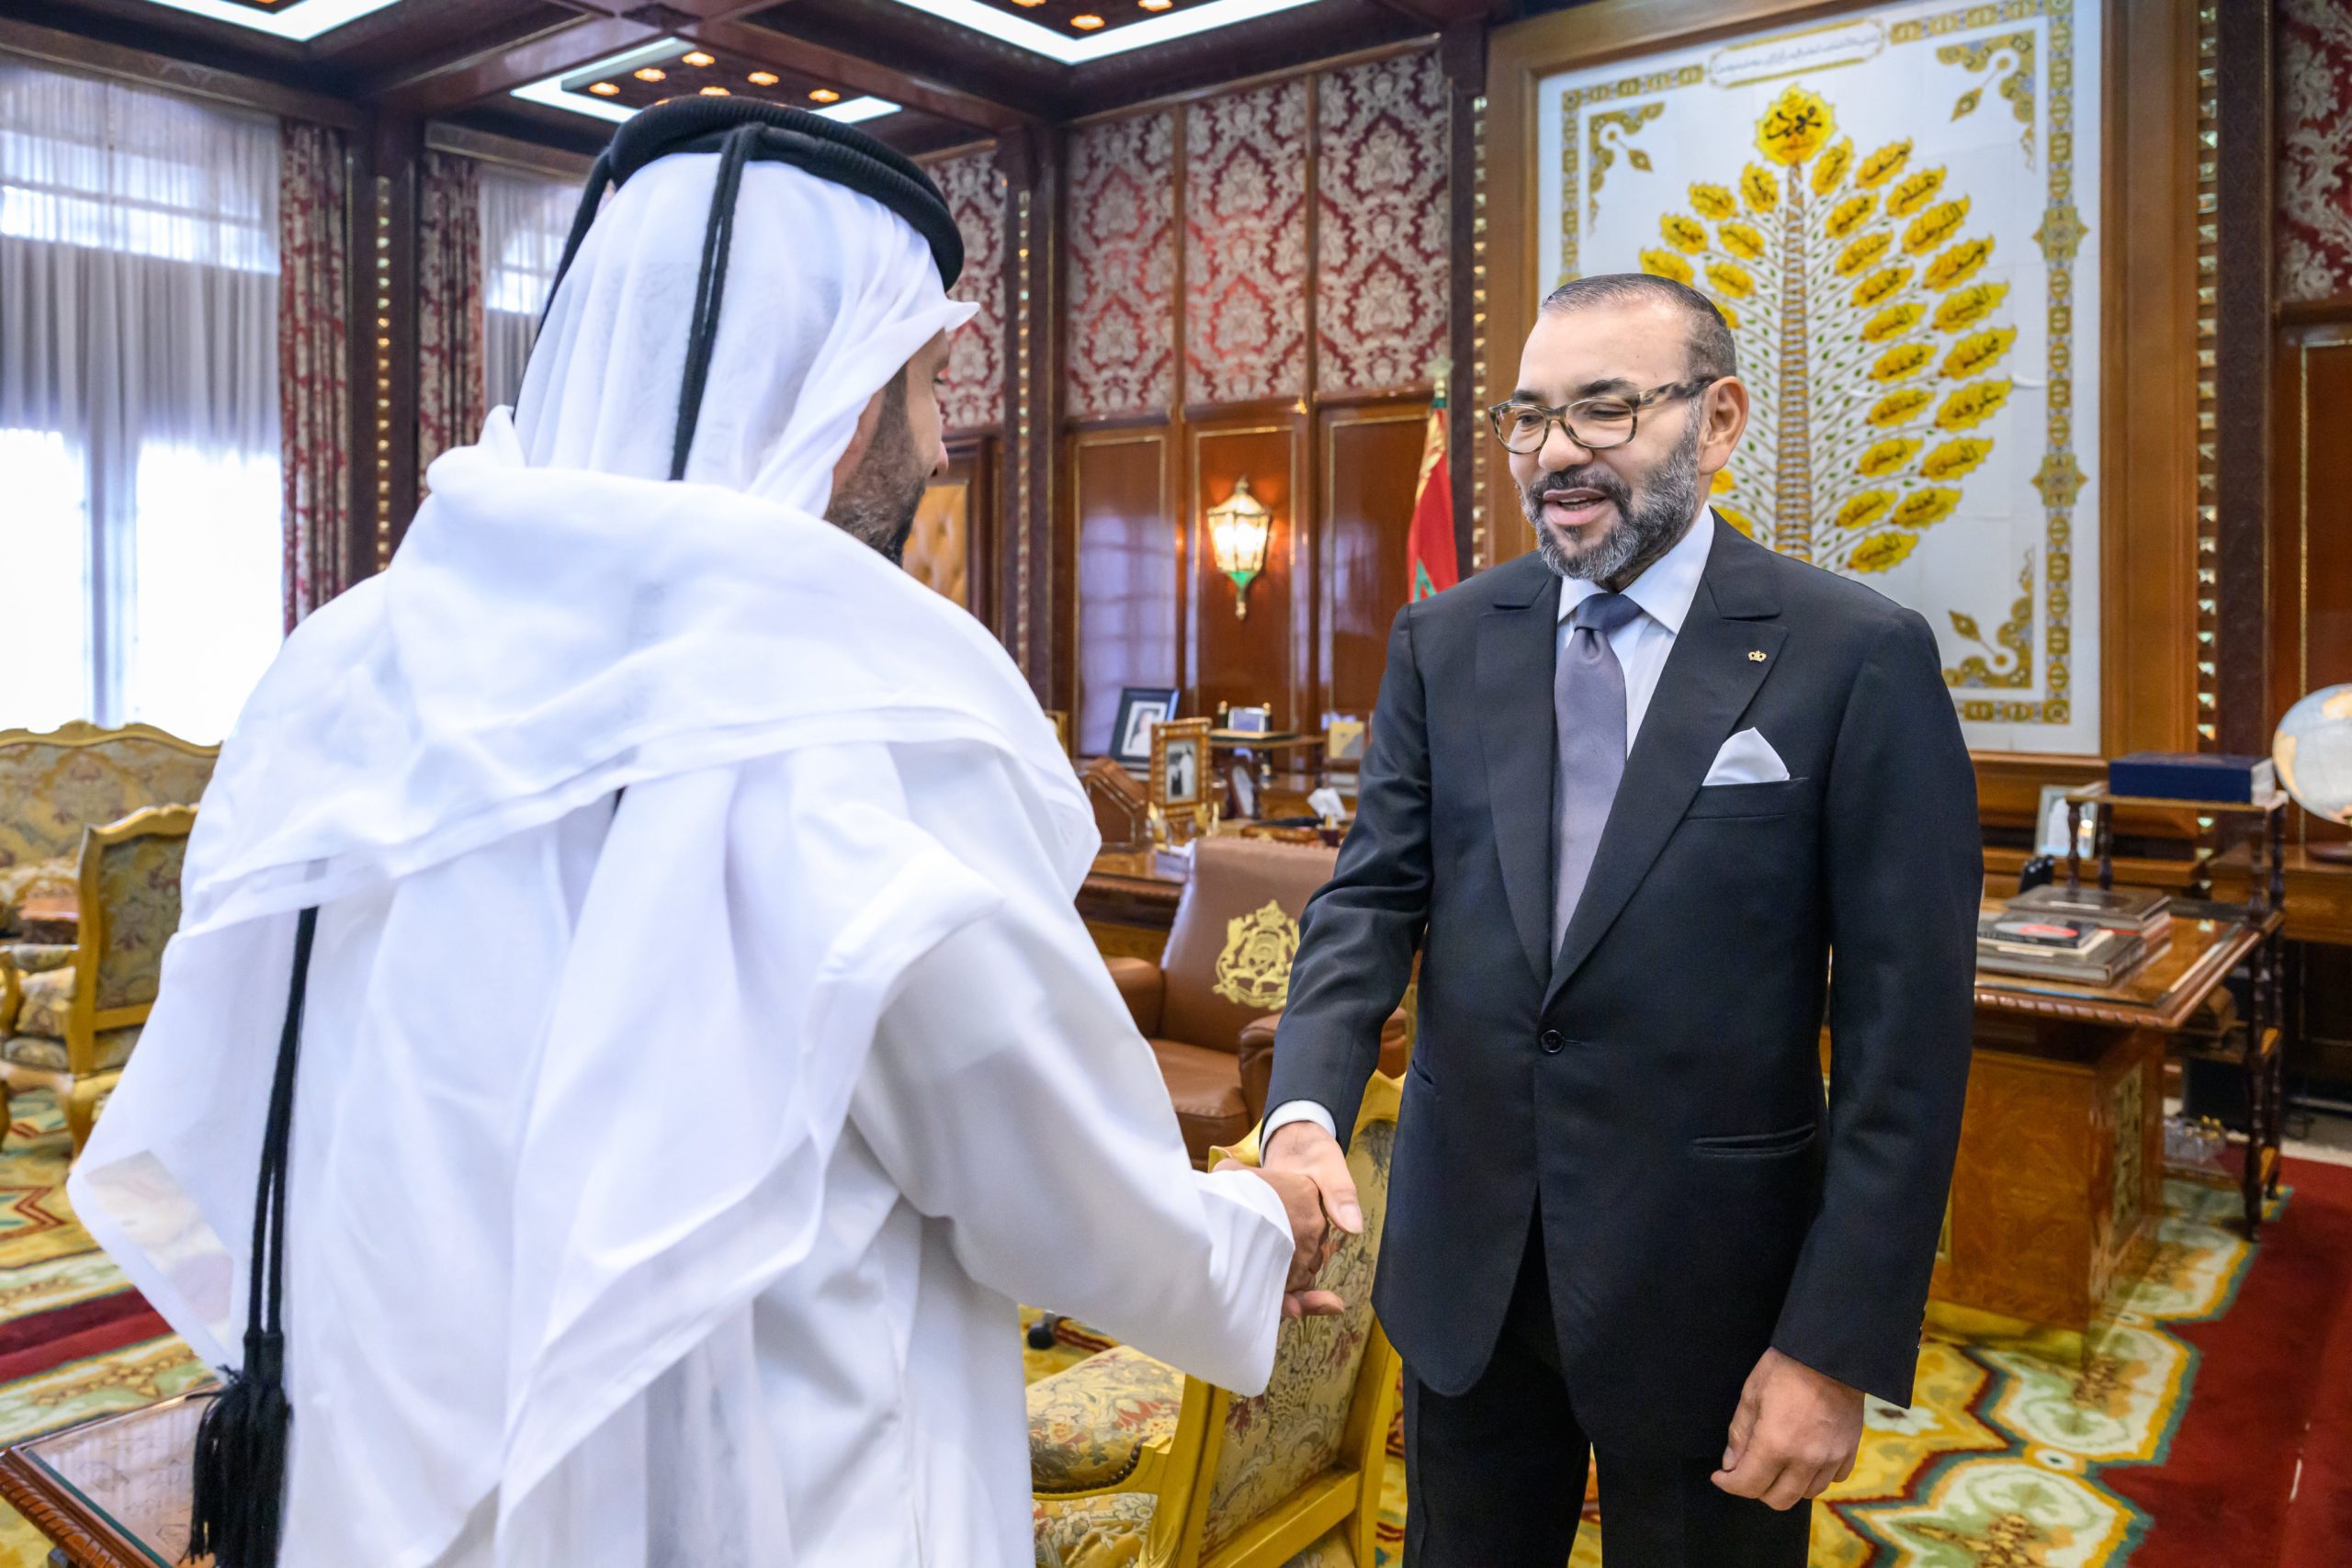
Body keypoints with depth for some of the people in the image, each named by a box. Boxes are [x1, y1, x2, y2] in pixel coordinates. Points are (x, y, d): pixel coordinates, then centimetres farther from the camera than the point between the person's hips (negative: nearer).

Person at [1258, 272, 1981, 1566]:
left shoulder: (1858, 660, -10)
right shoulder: (1443, 644, 2)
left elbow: (1904, 1029, -11)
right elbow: (1371, 898, -3)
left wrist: (1839, 1345, -12)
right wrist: (1306, 1110, -21)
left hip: (1709, 1273, -3)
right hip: (1466, 1260, 4)